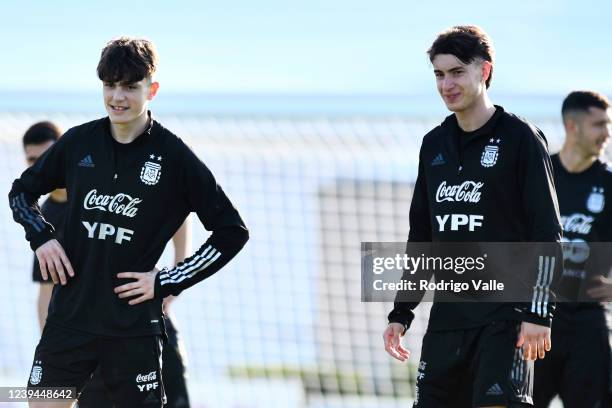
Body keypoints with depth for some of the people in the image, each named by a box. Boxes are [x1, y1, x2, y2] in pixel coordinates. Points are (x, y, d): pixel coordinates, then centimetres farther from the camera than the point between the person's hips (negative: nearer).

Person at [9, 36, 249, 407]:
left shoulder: (175, 157, -6)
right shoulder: (79, 142, 4)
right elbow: (22, 191, 20)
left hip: (134, 329, -3)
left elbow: (232, 232, -2)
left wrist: (166, 282, -7)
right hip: (69, 318, 3)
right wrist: (40, 236, 1)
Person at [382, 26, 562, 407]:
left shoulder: (520, 138, -4)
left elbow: (547, 234, -8)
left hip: (505, 317, -7)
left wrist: (538, 312, -15)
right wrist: (401, 312, 17)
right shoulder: (434, 145, 14)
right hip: (447, 315, 7)